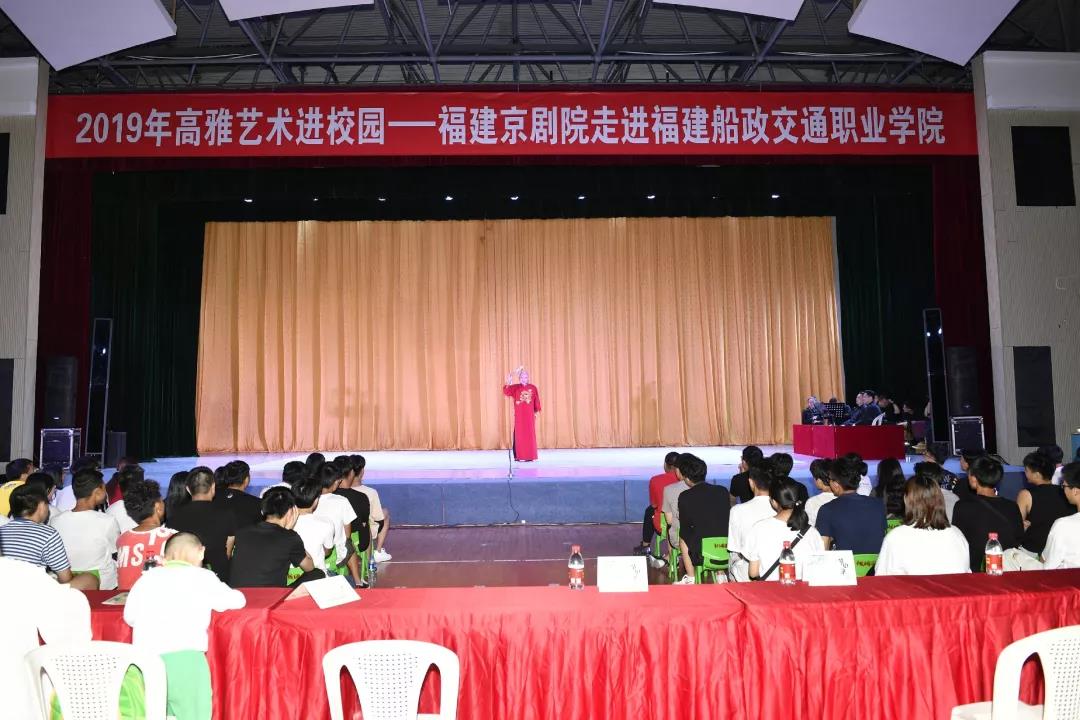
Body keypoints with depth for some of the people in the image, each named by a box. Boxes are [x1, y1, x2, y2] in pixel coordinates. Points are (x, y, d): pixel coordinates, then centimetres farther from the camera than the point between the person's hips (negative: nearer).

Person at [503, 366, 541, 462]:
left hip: (530, 415, 1)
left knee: (530, 435, 4)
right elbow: (506, 392, -13)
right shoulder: (515, 387, 2)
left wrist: (536, 412, 5)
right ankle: (520, 456, 4)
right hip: (519, 415, -1)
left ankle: (530, 456, 10)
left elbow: (536, 401, 8)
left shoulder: (533, 388, 5)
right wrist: (508, 383, -29)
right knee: (520, 435, 0)